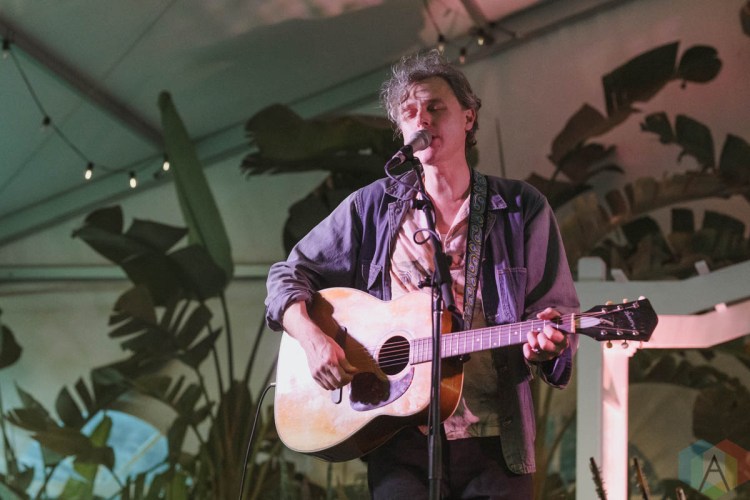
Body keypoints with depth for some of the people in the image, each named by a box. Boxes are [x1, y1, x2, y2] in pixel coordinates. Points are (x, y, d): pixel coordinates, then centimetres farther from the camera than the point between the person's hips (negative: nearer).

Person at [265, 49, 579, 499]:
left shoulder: (521, 208, 8)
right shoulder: (373, 206, 10)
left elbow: (559, 311, 7)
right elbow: (289, 276, 13)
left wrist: (547, 339, -16)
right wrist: (312, 338, -5)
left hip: (493, 442, 0)